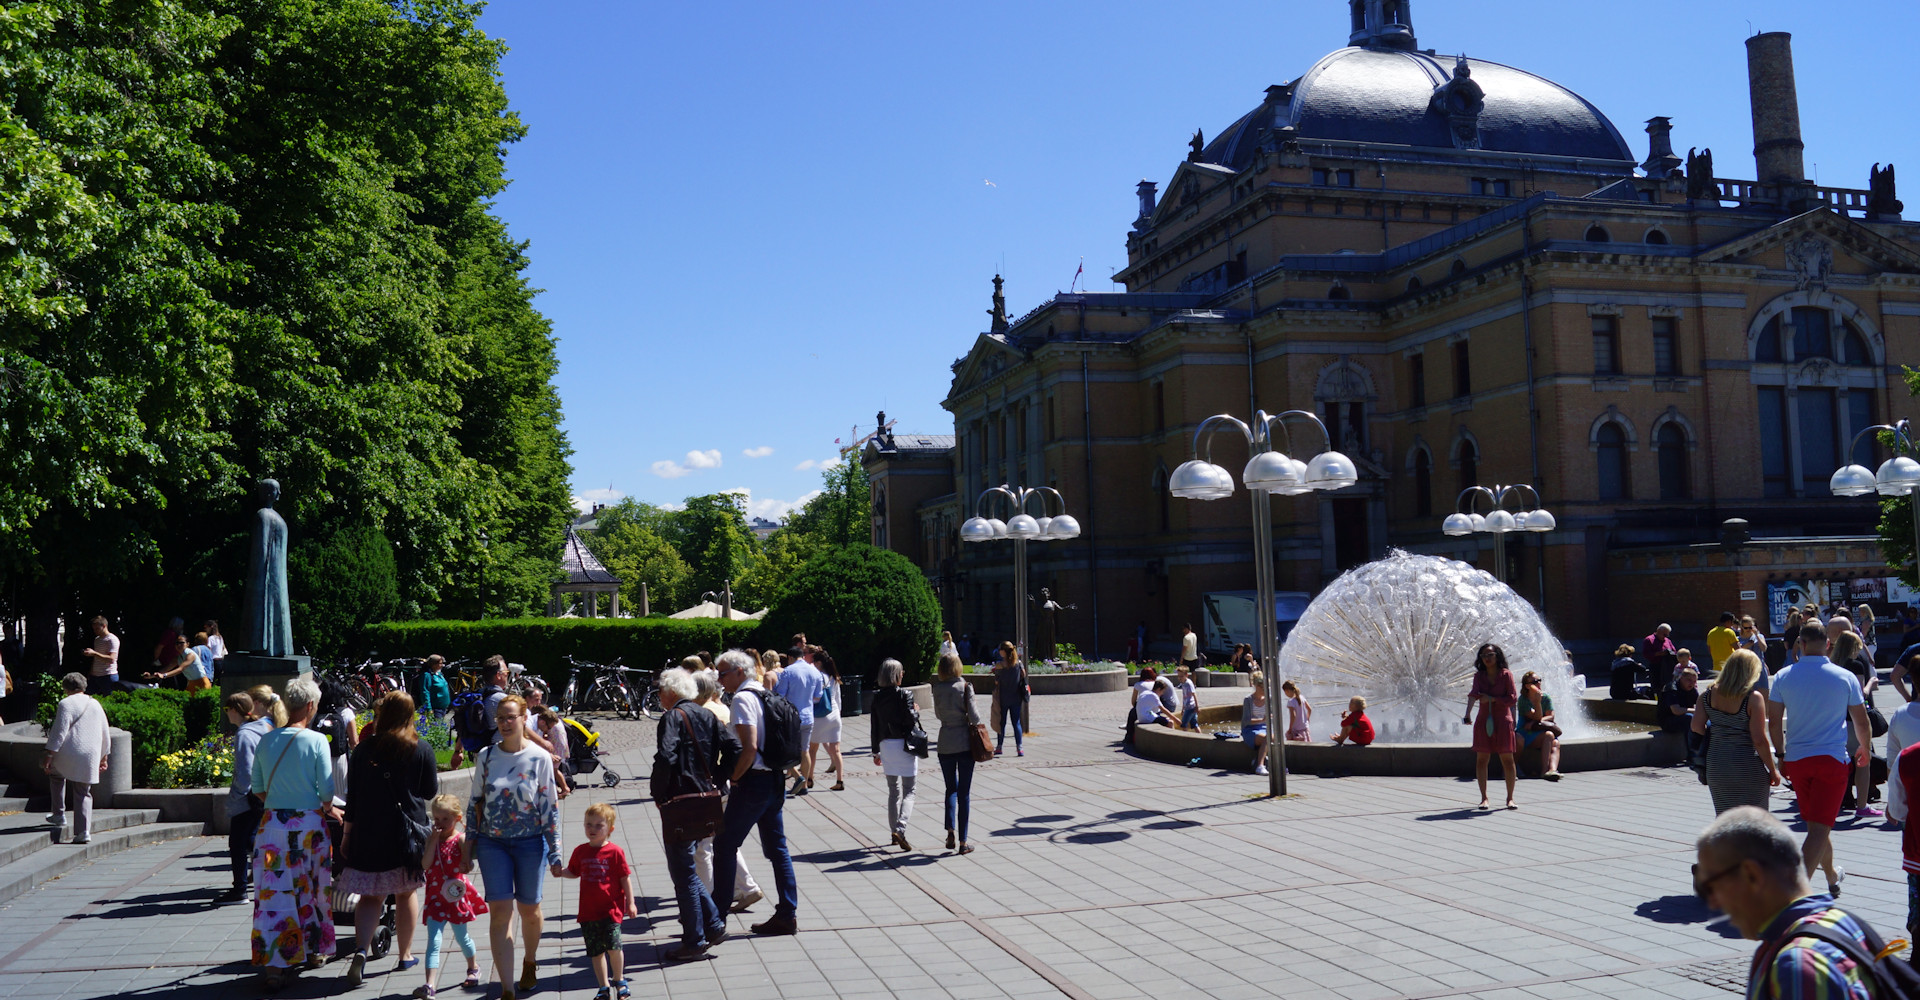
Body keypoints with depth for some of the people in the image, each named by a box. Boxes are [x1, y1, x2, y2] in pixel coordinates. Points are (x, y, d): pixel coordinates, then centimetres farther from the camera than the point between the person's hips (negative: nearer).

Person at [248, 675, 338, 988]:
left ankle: (273, 964, -1)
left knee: (273, 893, 3)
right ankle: (315, 951, 28)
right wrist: (327, 809, 10)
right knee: (313, 889, 14)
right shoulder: (316, 741, -9)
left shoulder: (265, 741, 2)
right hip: (309, 824, -2)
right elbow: (327, 789, -10)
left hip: (272, 822, 2)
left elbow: (257, 789, 9)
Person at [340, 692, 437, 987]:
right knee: (406, 893, 13)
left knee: (370, 896, 7)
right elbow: (431, 791, 3)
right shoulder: (422, 749, -5)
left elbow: (353, 796, 1)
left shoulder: (363, 750, -2)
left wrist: (347, 833, 9)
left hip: (368, 834, 1)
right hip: (407, 831, 0)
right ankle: (405, 954, 22)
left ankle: (360, 949, -15)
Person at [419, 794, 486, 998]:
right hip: (436, 897, 2)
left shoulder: (460, 839, -8)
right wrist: (433, 840, -15)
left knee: (461, 937, 16)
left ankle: (473, 967, 41)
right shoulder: (431, 839, 2)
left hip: (456, 895, -2)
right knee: (433, 941, -8)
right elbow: (426, 864, -12)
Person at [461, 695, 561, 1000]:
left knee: (529, 909, 10)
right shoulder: (486, 757, 2)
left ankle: (529, 963, 38)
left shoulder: (539, 758, -5)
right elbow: (475, 802, 9)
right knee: (499, 911, -5)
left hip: (530, 842, -1)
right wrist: (468, 847, 7)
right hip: (492, 843, 2)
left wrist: (555, 851, -5)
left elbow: (550, 806, -3)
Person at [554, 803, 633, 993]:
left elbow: (625, 878, -1)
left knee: (613, 945, -15)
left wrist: (630, 903, -2)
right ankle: (603, 987, 22)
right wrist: (561, 872, -1)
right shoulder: (580, 852, 4)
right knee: (596, 952, 8)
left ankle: (619, 980, 9)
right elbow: (574, 872, 20)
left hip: (611, 908, -4)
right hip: (588, 911, 4)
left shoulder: (614, 852, -6)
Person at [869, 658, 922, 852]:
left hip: (885, 745, 5)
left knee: (893, 790, 17)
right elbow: (910, 721, -16)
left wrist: (876, 751, 15)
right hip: (904, 745, -5)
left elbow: (874, 726, 7)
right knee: (909, 791, 1)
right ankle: (900, 829, -18)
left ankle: (894, 832, 19)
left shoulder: (877, 697, 4)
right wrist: (916, 711, 6)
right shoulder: (903, 695, -12)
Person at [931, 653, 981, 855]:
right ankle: (962, 842, 7)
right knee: (964, 792, 5)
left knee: (951, 788, 18)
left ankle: (951, 830, -2)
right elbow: (974, 717, -11)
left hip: (945, 744, 2)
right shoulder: (965, 686, -10)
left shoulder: (937, 689, -1)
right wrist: (974, 708, 8)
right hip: (965, 742, -2)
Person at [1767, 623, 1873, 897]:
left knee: (1816, 824, 21)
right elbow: (1861, 722, 5)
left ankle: (1832, 875, 40)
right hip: (1832, 759, -3)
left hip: (1796, 759, 3)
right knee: (1820, 828, -6)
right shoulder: (1845, 678, -4)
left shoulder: (1783, 677, -1)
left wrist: (1781, 754, 16)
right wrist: (1865, 750, 24)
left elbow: (1774, 722, 1)